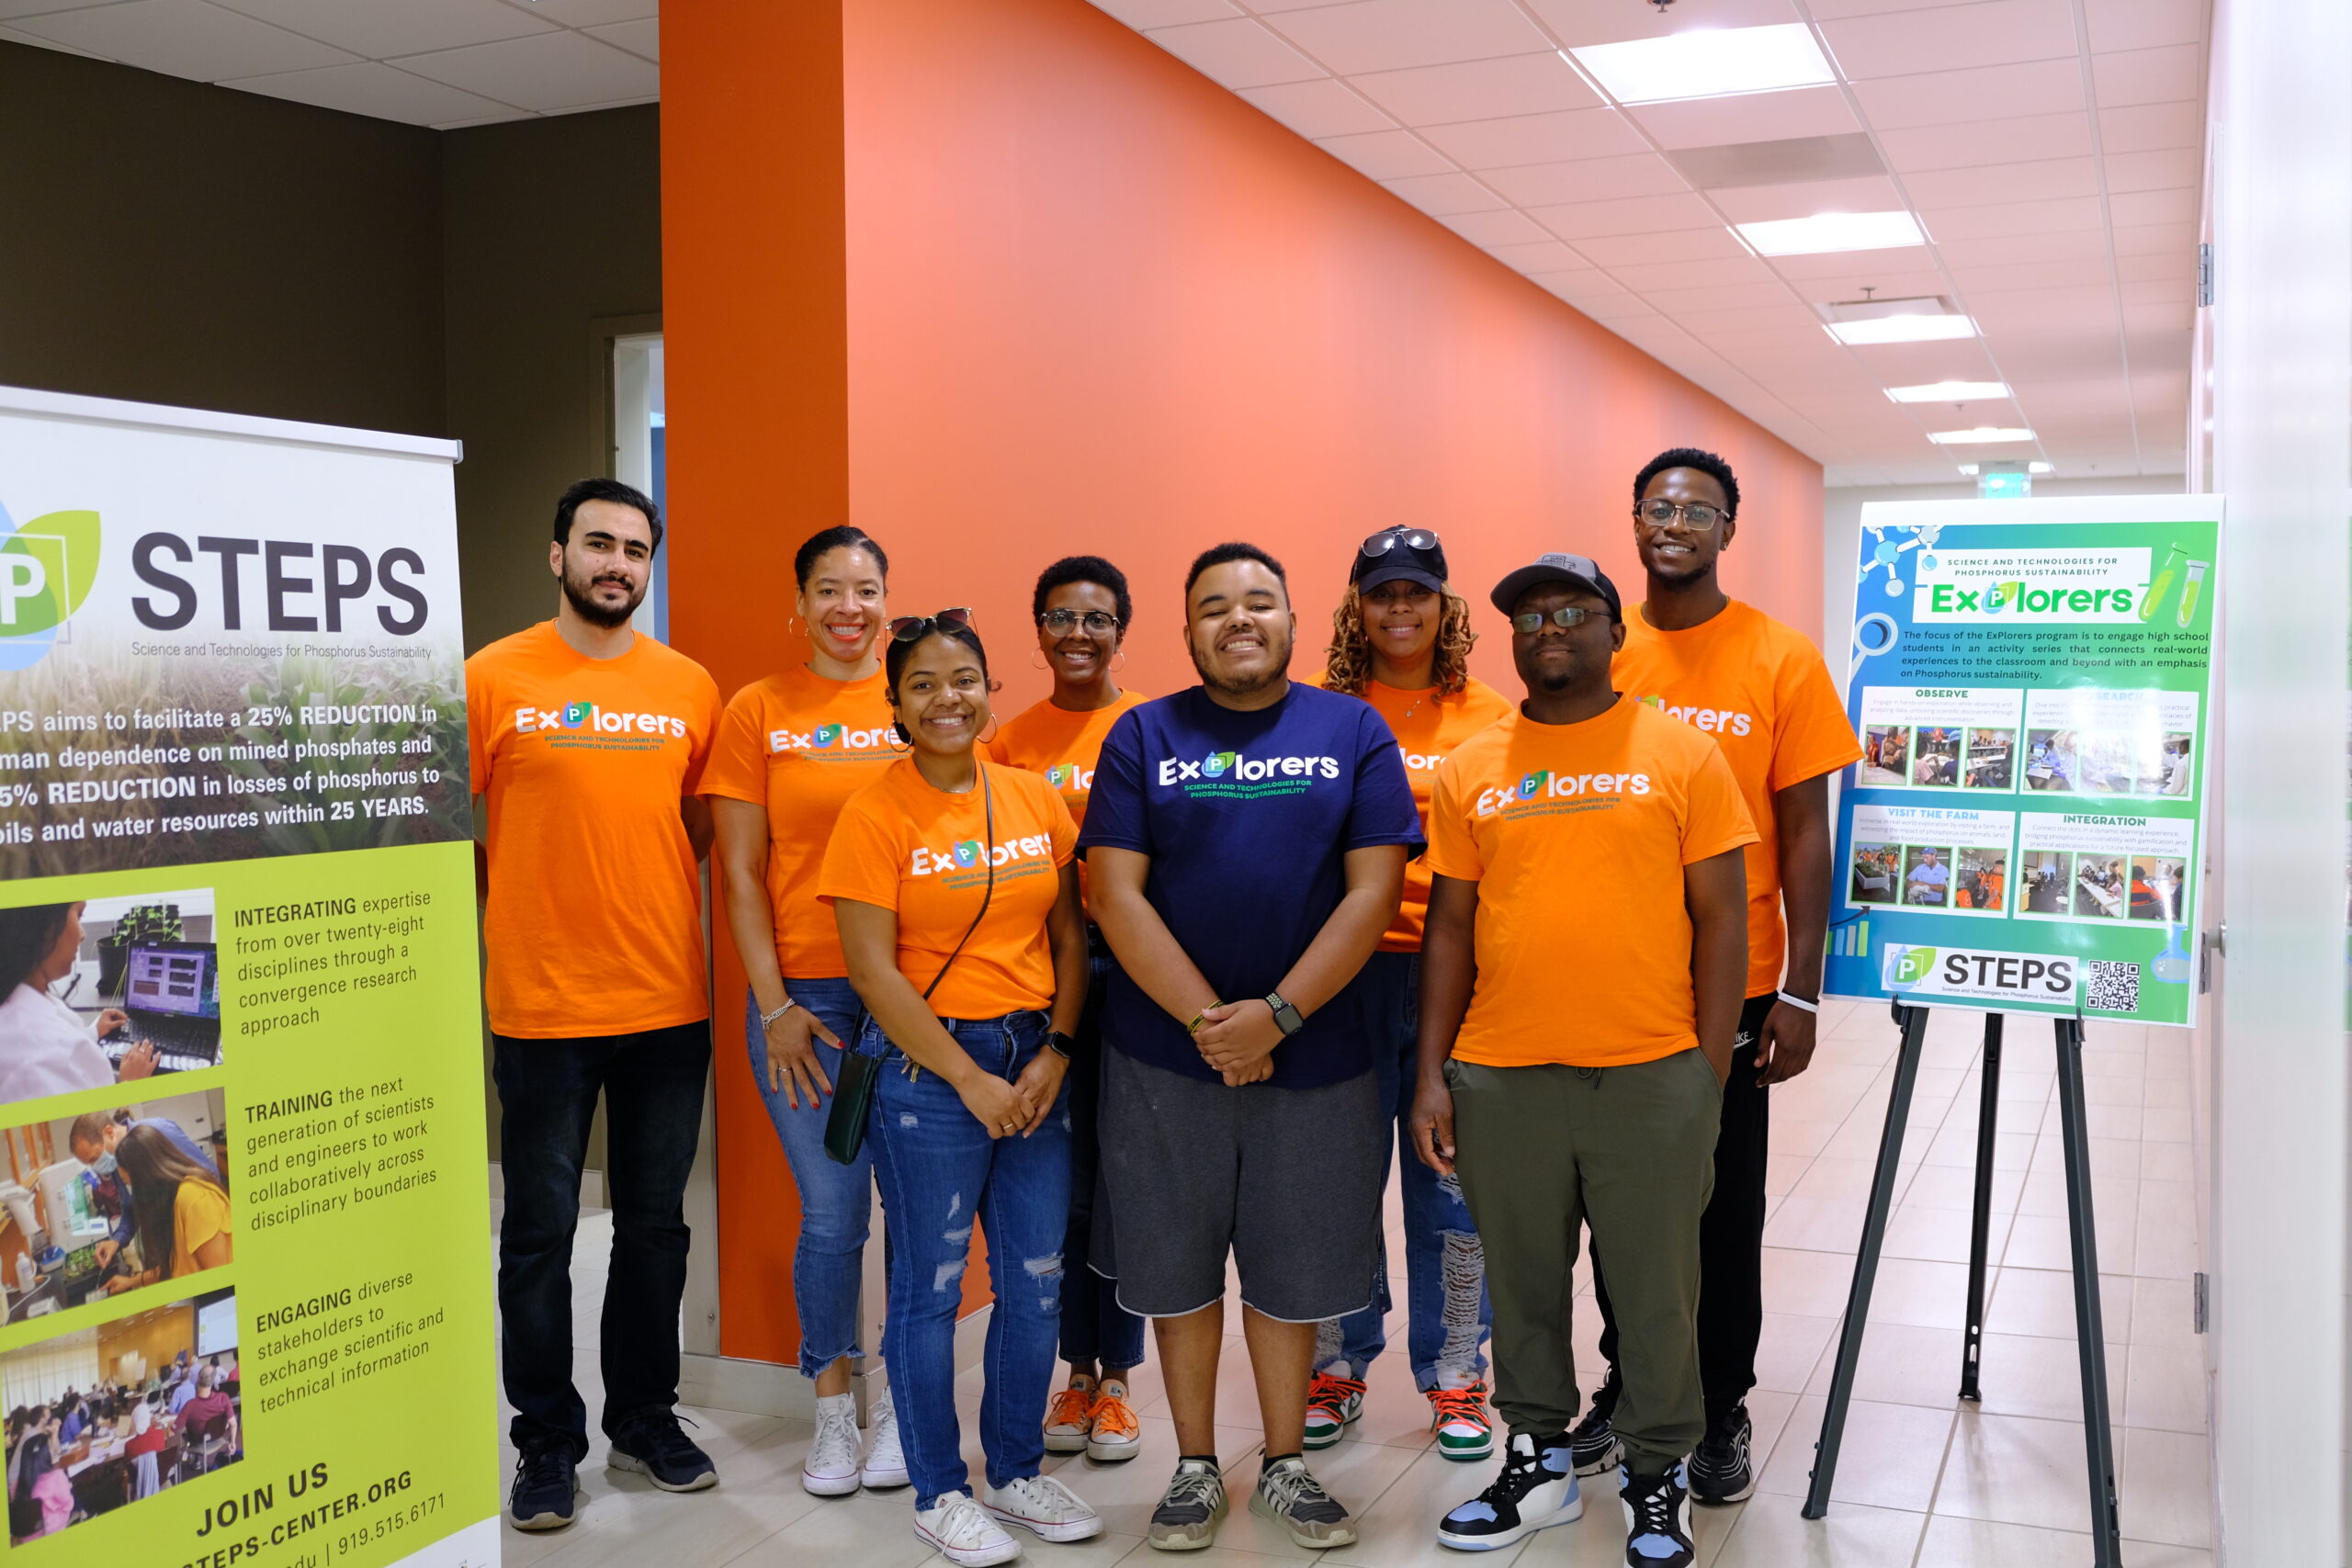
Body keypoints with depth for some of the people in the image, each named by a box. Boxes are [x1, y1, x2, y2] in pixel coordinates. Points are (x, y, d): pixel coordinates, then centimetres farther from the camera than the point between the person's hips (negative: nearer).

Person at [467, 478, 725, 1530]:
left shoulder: (689, 687, 5)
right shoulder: (492, 679, -3)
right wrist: (481, 951, -3)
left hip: (670, 1005, 3)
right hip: (542, 1008, -3)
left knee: (655, 1223, 13)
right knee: (541, 1232, 7)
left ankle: (644, 1419, 30)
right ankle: (547, 1441, 22)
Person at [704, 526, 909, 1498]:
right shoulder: (758, 712, 4)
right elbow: (740, 872, 3)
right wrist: (774, 1005, -3)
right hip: (803, 994, -1)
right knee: (833, 1212, 2)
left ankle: (903, 1401, 21)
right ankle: (833, 1409, 21)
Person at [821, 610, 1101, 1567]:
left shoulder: (1034, 798, 6)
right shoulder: (876, 814, -7)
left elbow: (1070, 937, 9)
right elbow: (873, 969, -11)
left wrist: (1056, 1052, -3)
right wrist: (968, 1080, -12)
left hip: (1036, 1064, 5)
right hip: (926, 1067, -5)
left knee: (1037, 1281, 10)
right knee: (930, 1284, 5)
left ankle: (1017, 1469, 29)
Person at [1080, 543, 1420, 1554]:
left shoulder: (1355, 733, 1)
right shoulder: (1143, 737, 1)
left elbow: (1372, 892, -6)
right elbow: (1115, 894, -5)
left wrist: (1276, 1014, -15)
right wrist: (1208, 1021, -14)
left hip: (1314, 1055, 0)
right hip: (1165, 1057, 0)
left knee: (1291, 1270, 11)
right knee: (1178, 1267, 10)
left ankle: (1286, 1466, 29)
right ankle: (1195, 1467, 28)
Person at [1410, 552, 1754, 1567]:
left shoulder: (1682, 755, 1)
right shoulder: (1470, 770, 7)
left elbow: (1720, 919, 0)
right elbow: (1449, 927, 9)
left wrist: (1711, 1076, -4)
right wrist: (1432, 1076, 4)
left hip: (1653, 1079, -2)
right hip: (1501, 1080, 2)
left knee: (1654, 1290, 8)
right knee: (1522, 1282, 13)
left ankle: (1657, 1481, 26)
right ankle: (1539, 1460, 31)